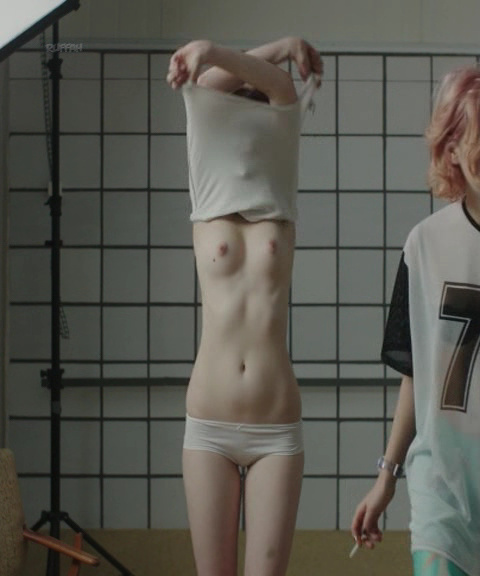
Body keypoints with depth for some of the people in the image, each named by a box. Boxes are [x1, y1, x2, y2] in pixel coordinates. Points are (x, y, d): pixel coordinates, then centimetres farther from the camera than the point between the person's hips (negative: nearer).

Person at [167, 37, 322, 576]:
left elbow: (284, 93, -4)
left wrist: (216, 51, -17)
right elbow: (205, 89, 4)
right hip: (208, 427, 1)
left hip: (277, 430, -1)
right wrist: (281, 46, 11)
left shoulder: (279, 213, 8)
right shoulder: (208, 210, 9)